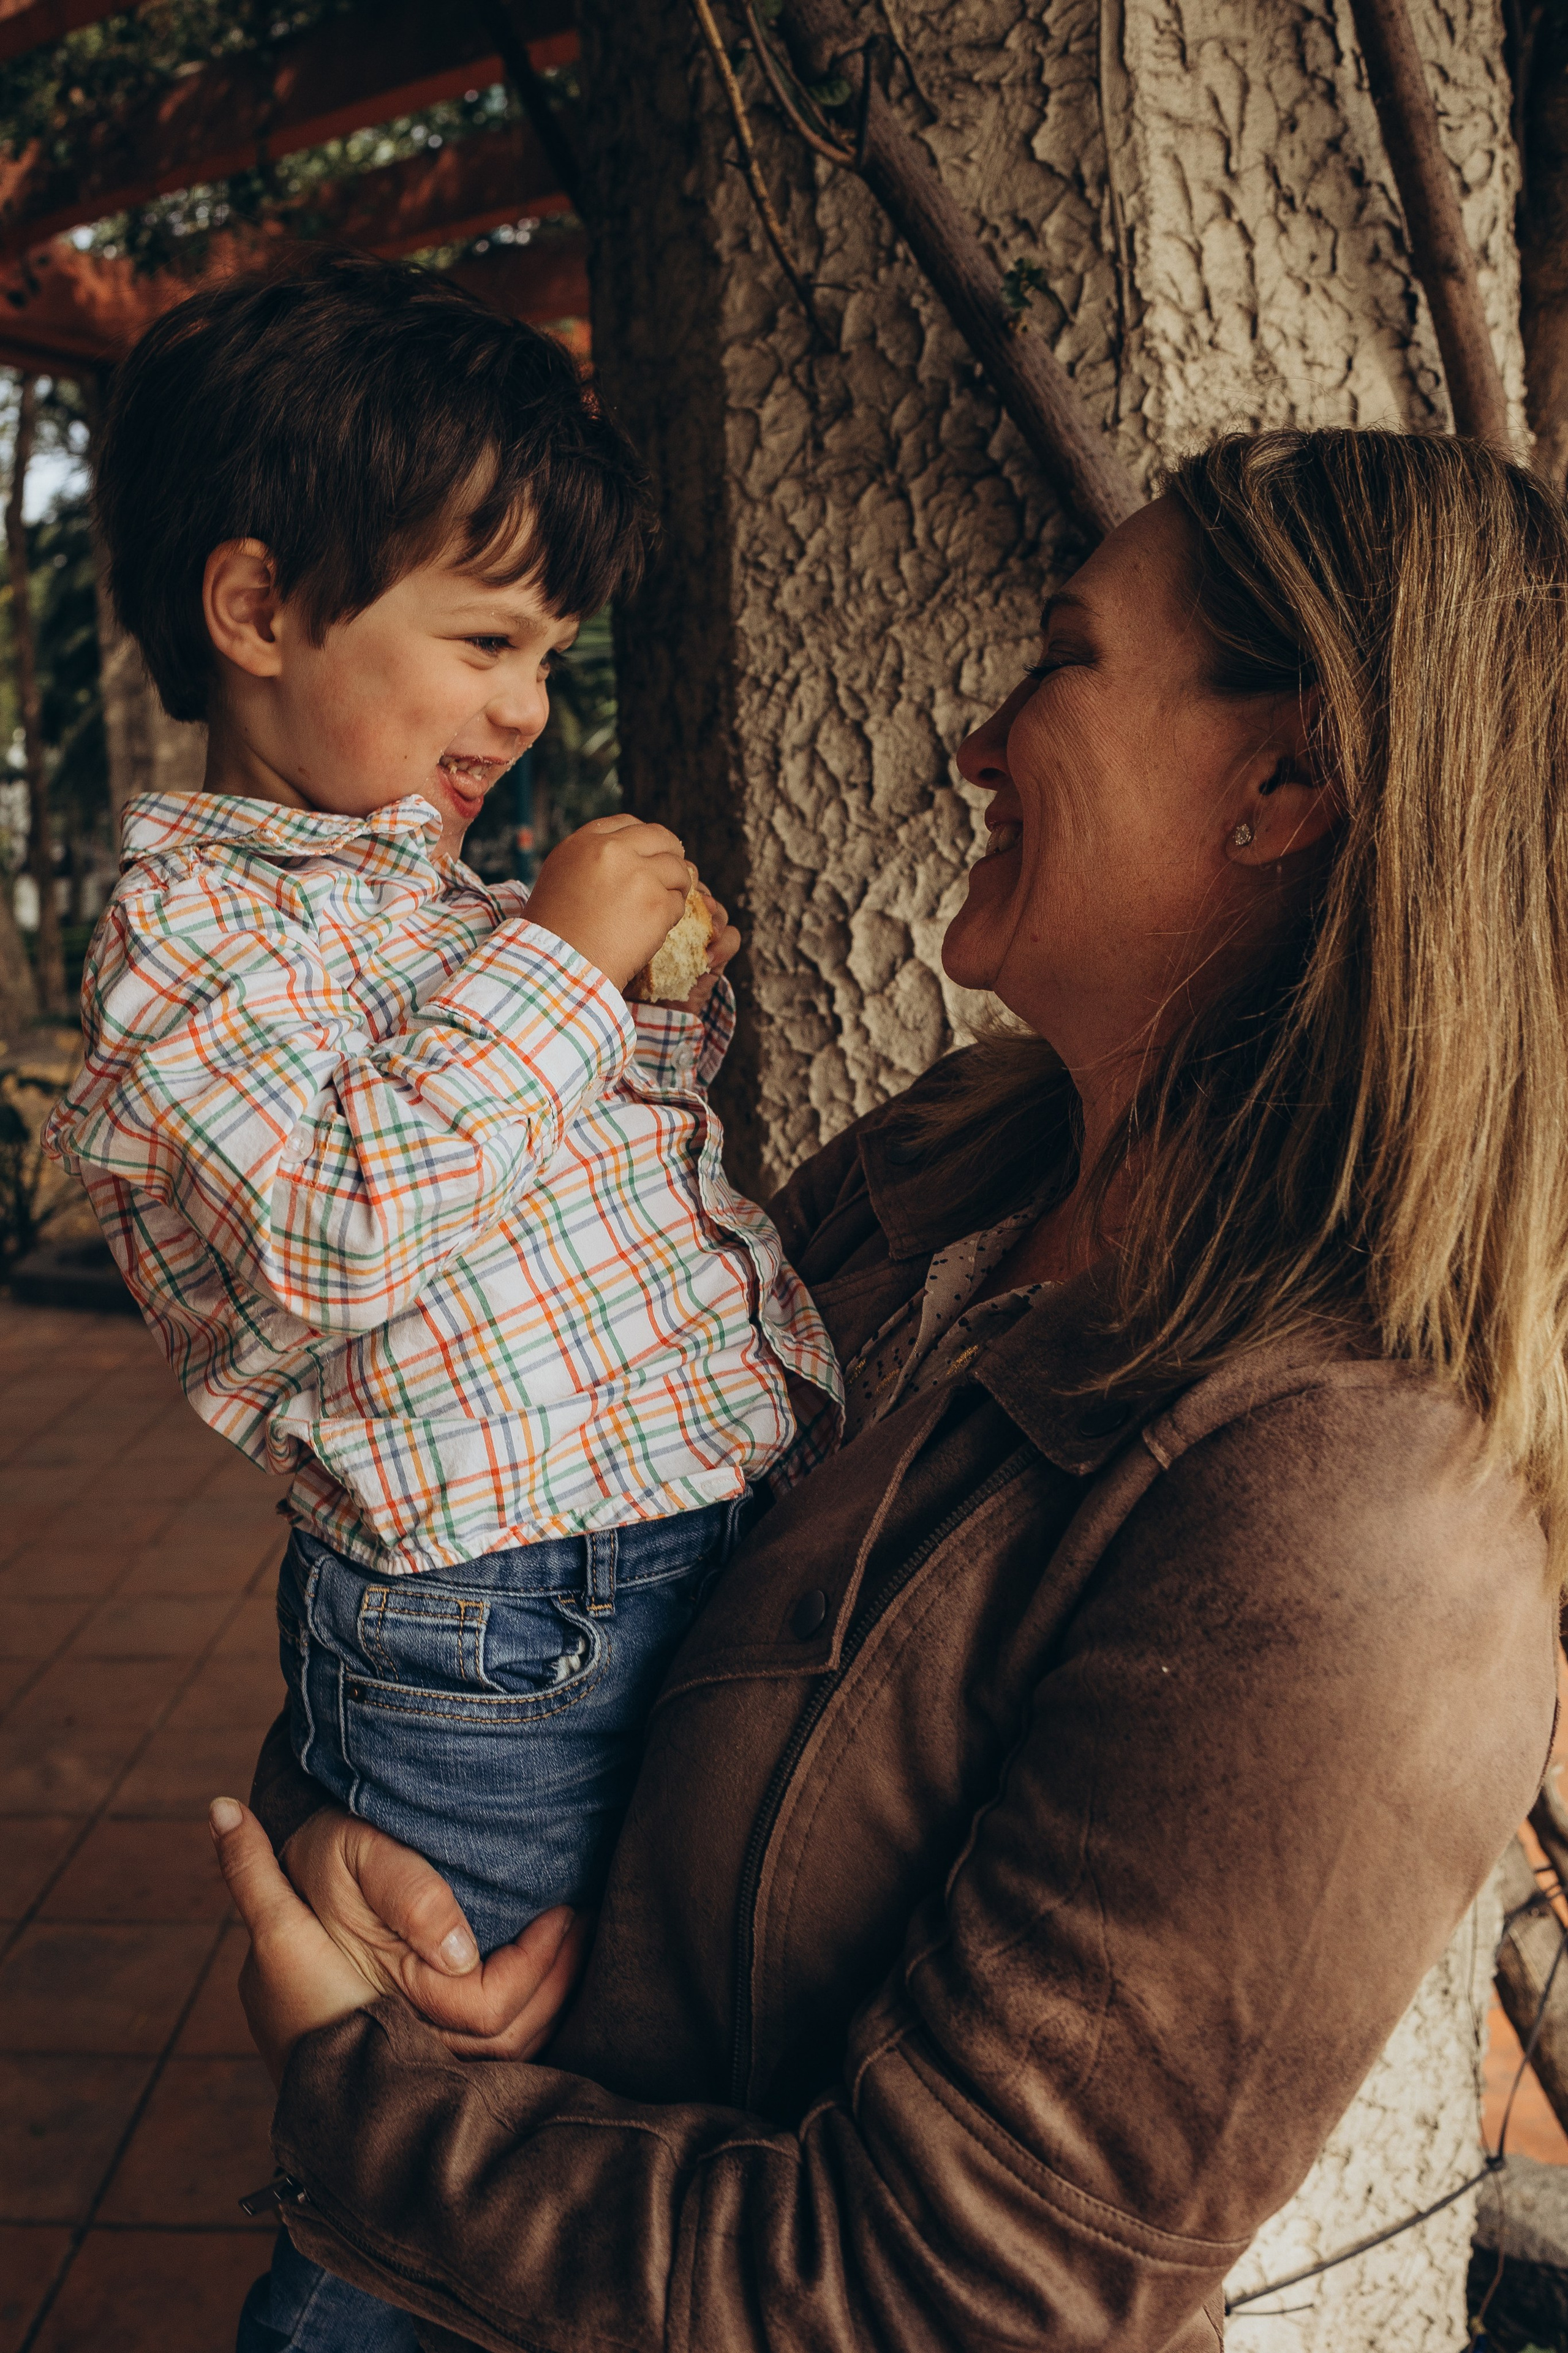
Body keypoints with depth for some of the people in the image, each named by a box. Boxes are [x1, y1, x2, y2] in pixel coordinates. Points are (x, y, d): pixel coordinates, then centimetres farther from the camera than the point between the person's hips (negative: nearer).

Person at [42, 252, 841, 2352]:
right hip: (491, 1633, -8)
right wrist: (555, 962, -20)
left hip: (703, 1543, 8)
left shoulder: (445, 899, 16)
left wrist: (674, 1010, 9)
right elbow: (334, 1230, -26)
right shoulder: (198, 916, -11)